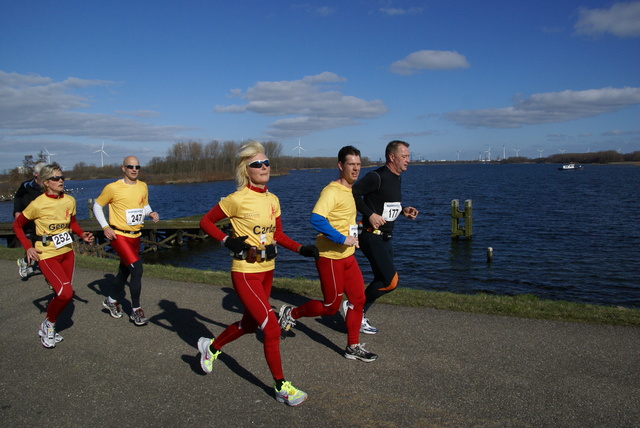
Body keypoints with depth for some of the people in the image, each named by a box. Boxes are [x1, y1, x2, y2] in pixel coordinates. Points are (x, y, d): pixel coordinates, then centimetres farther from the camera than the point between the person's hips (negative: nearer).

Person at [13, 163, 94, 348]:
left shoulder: (69, 200, 0)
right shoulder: (38, 204, -14)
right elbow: (17, 225, -1)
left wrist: (82, 234, -1)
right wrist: (28, 247, -11)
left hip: (67, 252, 6)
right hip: (47, 255, -6)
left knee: (63, 294, 11)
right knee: (66, 292, -17)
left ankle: (46, 329, 33)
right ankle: (48, 325, 10)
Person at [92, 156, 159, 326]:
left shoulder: (143, 187, 4)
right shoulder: (113, 188, -11)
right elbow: (97, 206, 0)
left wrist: (151, 213, -5)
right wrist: (105, 227, -10)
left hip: (135, 236, 6)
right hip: (119, 235, -6)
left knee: (125, 270, 18)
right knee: (137, 267, -18)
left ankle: (112, 300, 42)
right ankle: (136, 310, -5)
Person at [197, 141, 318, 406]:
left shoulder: (273, 200, 4)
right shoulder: (238, 199, -15)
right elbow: (206, 221, -5)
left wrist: (301, 249, 1)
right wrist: (227, 241, -17)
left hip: (267, 270, 8)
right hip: (245, 272, -8)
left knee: (250, 323, 21)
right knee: (272, 327, -8)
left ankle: (211, 347, 48)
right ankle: (281, 387, 9)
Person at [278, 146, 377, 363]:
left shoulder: (349, 191, 11)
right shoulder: (332, 191, -19)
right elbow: (316, 219, -33)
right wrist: (342, 239, -29)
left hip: (348, 256, 9)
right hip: (330, 257, -9)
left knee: (358, 300, 9)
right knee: (331, 307, 3)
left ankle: (353, 347, 22)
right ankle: (291, 313, 25)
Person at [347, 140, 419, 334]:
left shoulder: (396, 178, 13)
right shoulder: (377, 177, -16)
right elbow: (353, 193, -21)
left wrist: (403, 211, 7)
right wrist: (370, 214, -24)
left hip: (385, 238, 10)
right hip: (372, 236, -10)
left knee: (382, 281, 13)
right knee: (390, 281, -13)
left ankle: (359, 316, 25)